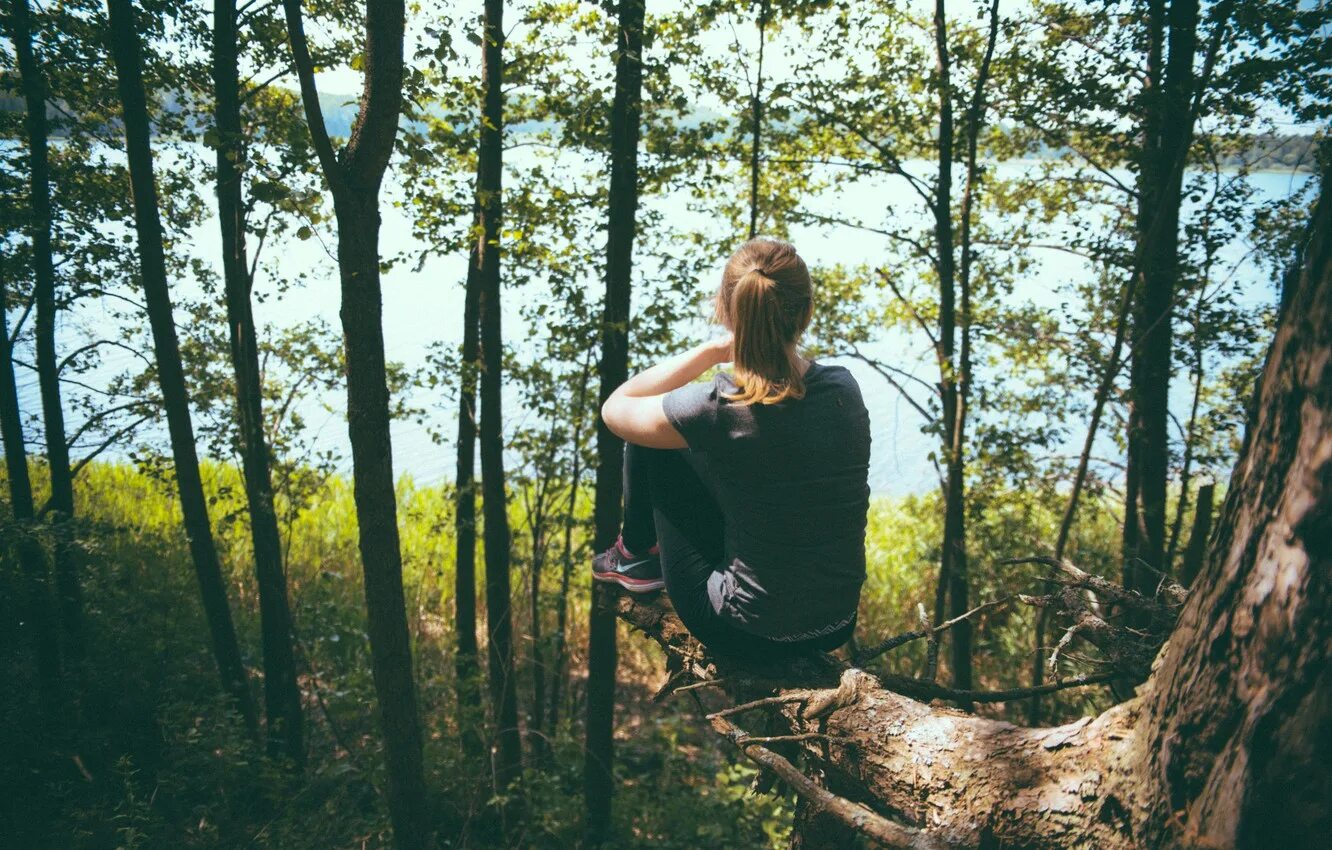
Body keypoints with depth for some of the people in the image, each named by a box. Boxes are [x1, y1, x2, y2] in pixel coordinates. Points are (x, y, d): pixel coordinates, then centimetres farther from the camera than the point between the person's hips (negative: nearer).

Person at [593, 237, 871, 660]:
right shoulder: (844, 387, -9)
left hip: (749, 634, -5)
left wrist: (711, 351, -4)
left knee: (652, 438, 7)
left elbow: (616, 408, -3)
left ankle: (639, 553, 34)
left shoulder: (714, 409, -24)